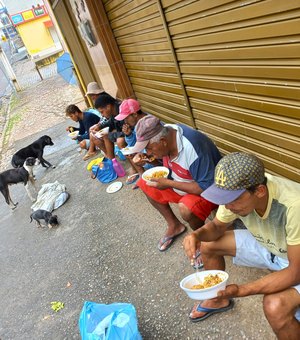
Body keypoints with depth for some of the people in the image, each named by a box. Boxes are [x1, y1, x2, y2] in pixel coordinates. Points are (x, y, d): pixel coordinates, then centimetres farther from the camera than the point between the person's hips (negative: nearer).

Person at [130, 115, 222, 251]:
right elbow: (166, 164, 7)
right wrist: (150, 160, -14)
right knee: (145, 183, 2)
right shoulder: (164, 133, -12)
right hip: (182, 182, 8)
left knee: (186, 209, -36)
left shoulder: (192, 147, -35)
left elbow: (207, 187, -31)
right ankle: (174, 225, 12)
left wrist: (169, 184, -29)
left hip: (207, 190, -8)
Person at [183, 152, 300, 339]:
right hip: (266, 244, 6)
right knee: (208, 245, 0)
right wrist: (197, 234, -26)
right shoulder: (237, 191, -22)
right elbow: (217, 226, -3)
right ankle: (219, 300, 25)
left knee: (275, 306, -32)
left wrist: (240, 290, -37)